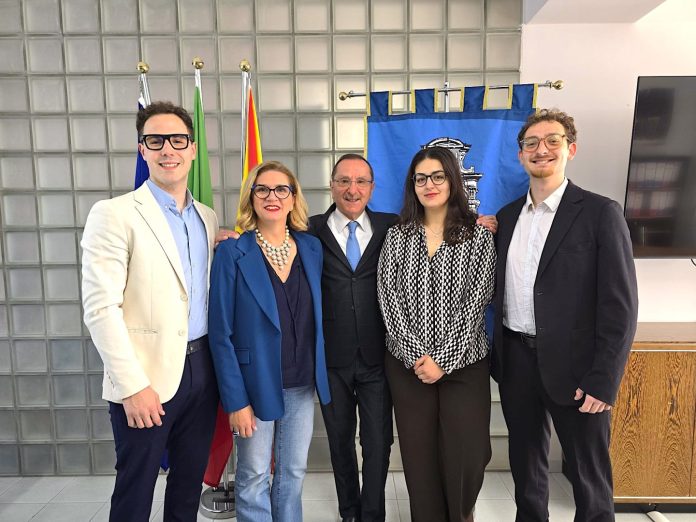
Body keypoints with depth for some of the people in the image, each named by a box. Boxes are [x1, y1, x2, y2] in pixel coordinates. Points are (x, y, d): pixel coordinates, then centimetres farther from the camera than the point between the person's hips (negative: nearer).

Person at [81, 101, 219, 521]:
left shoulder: (207, 218, 10)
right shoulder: (114, 214, -9)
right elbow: (101, 306, -14)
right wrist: (133, 385, -17)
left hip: (202, 370, 5)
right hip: (146, 379, -5)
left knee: (189, 486, 18)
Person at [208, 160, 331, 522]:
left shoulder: (312, 247, 2)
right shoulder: (231, 253, -11)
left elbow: (316, 317, 9)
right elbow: (221, 333, -11)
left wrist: (319, 376, 5)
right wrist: (235, 399, -13)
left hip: (303, 385, 4)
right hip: (256, 385, -4)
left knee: (293, 473, 18)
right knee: (254, 479, 12)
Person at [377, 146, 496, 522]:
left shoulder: (478, 236, -1)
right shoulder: (397, 236, 5)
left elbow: (475, 302, -7)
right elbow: (389, 299, -1)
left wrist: (443, 360, -12)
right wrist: (417, 355, -10)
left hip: (463, 364, -1)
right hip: (407, 365, 2)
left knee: (465, 455, 2)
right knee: (418, 456, 8)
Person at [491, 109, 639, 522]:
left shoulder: (600, 213, -7)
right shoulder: (507, 216, 8)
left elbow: (620, 304, -11)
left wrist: (603, 380, -14)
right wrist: (498, 355, 2)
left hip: (573, 364, -4)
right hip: (516, 360, 5)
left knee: (589, 473, 11)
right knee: (526, 463, 20)